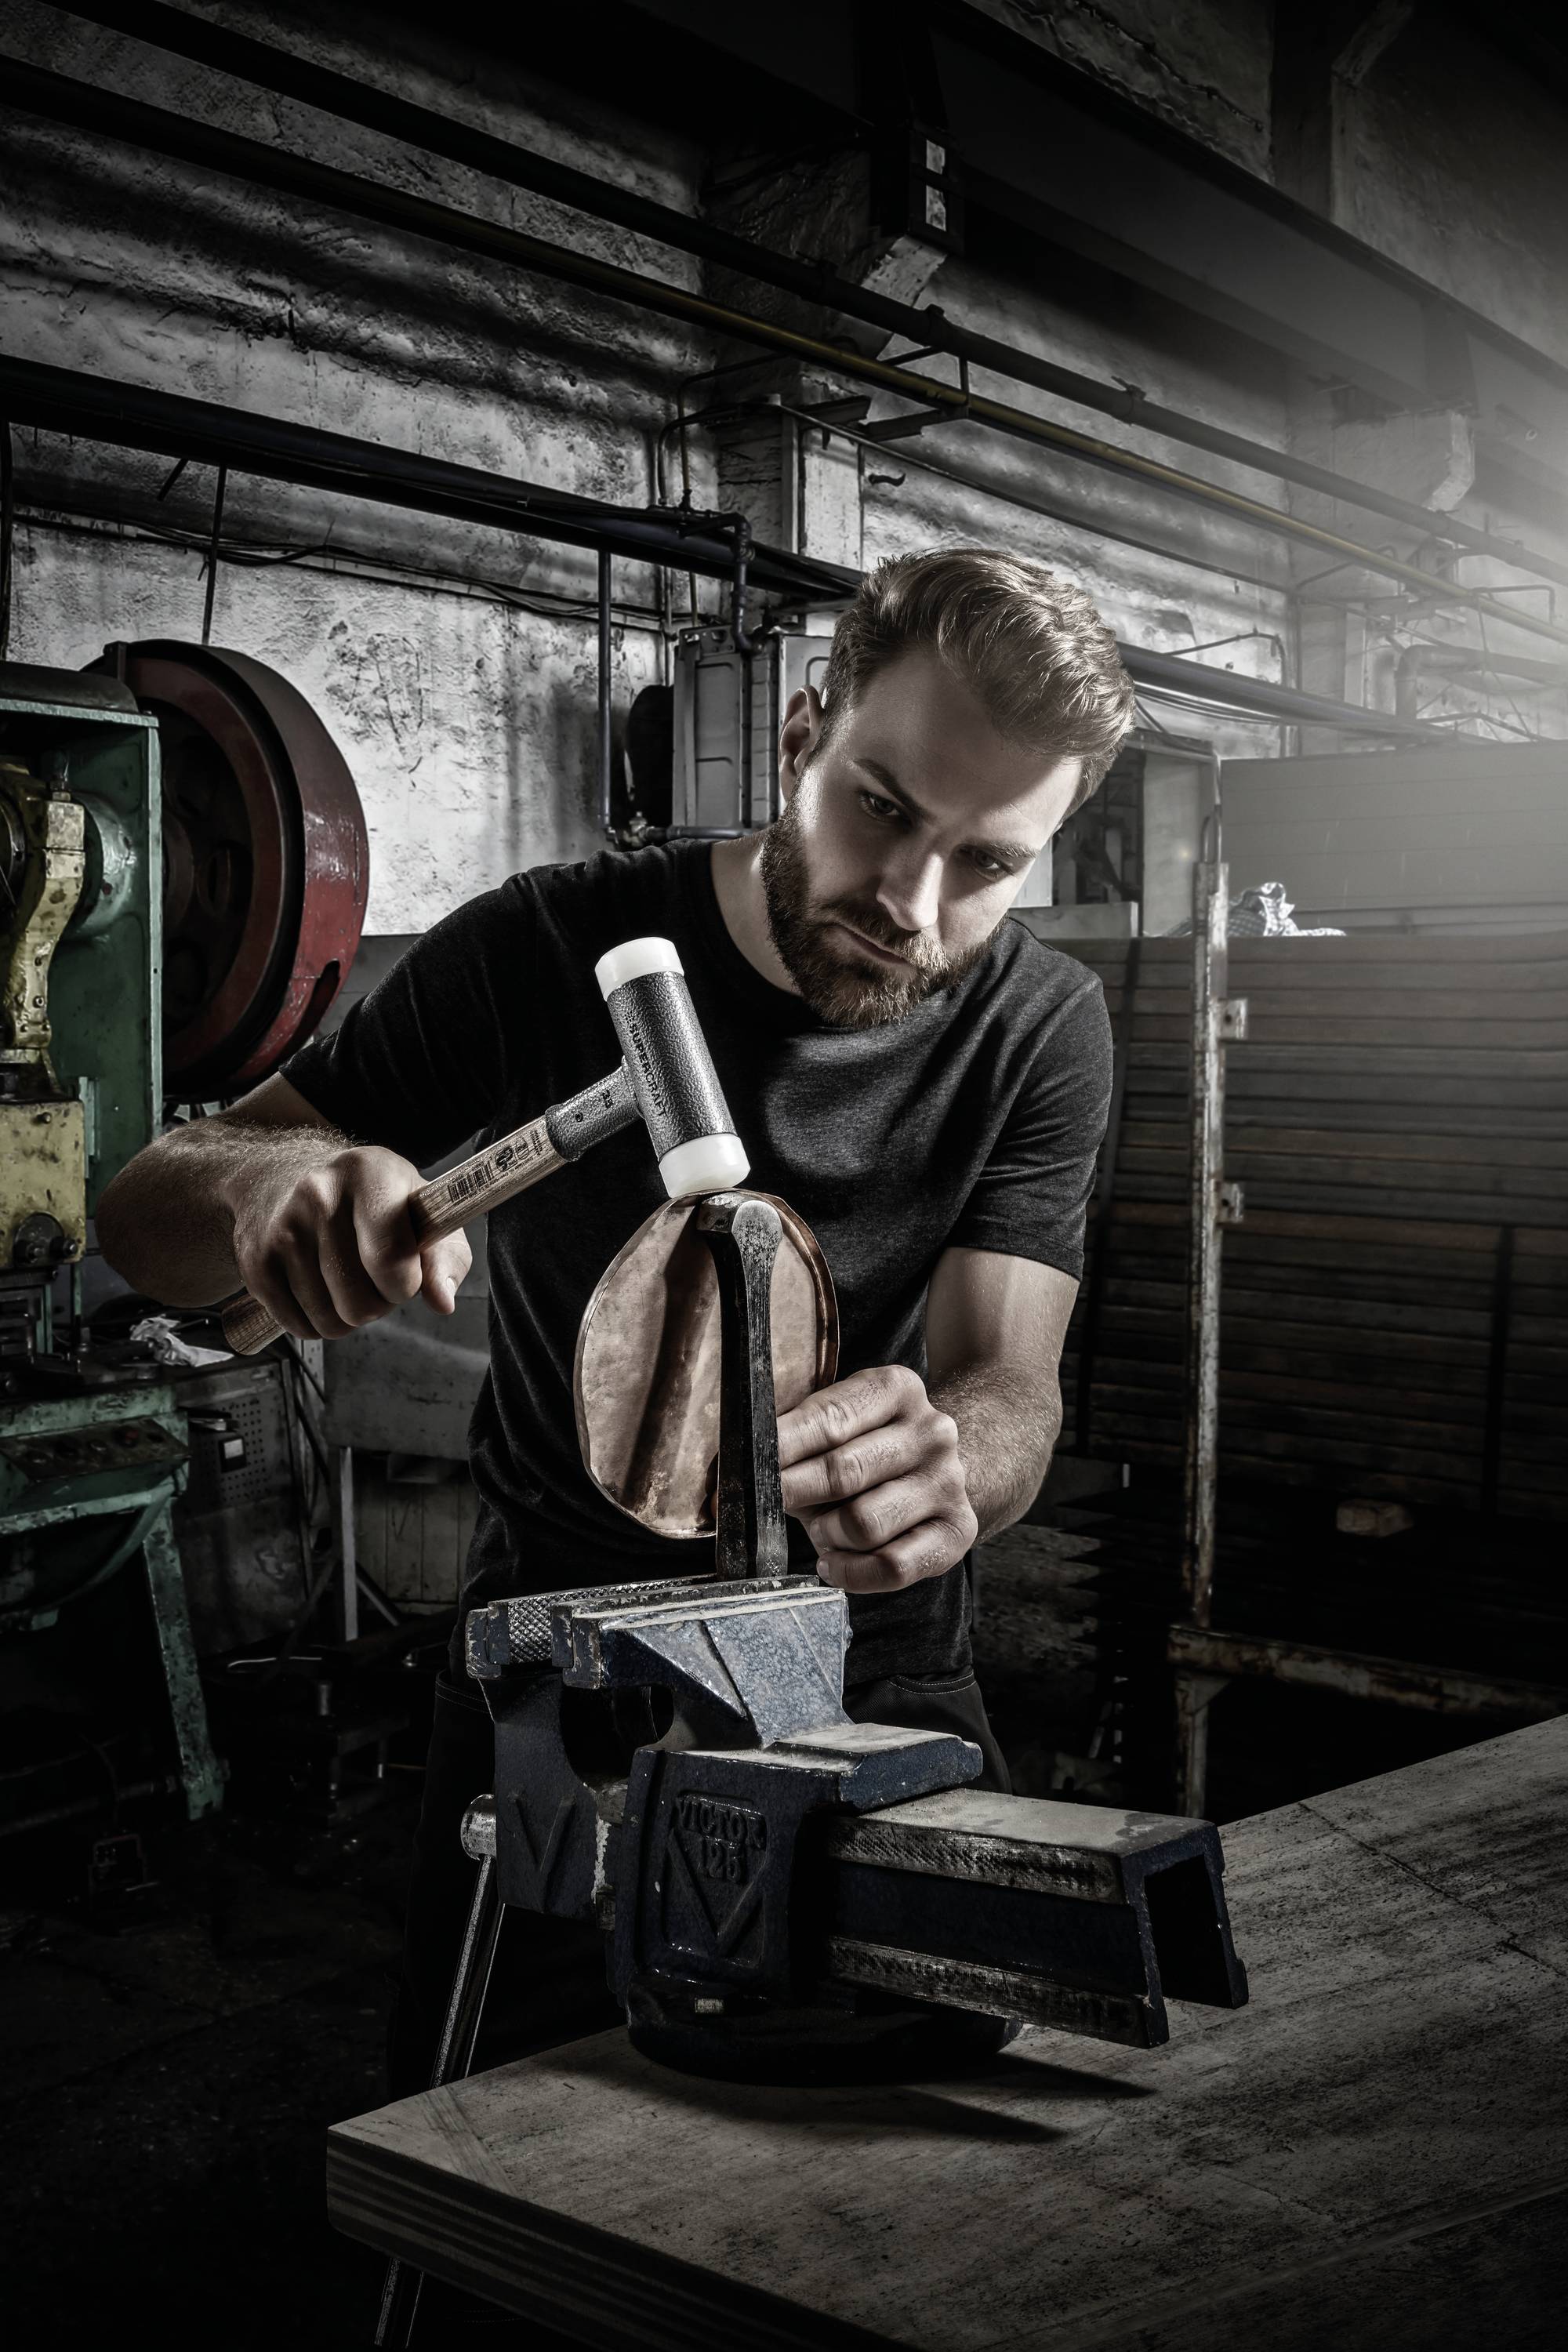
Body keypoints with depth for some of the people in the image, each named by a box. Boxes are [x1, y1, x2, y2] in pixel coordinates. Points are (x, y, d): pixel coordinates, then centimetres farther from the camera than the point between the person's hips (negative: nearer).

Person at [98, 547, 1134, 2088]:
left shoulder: (1040, 1026, -8)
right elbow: (143, 1215, -10)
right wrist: (274, 1186, -35)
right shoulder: (551, 950, -13)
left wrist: (947, 1464, -41)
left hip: (877, 1670, 2)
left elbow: (1007, 1388, -16)